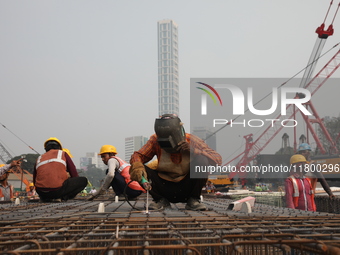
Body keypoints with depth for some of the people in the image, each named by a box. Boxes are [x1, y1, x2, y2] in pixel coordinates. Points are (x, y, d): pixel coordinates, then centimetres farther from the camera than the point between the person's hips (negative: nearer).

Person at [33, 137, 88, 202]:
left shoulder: (39, 158, 24)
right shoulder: (63, 154, 16)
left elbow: (35, 182, 27)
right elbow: (74, 174, 13)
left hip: (41, 192, 5)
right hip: (57, 189, -5)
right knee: (83, 180, 12)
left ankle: (46, 198, 11)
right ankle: (62, 197, -2)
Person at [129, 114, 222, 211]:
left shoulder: (191, 140, -11)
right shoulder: (155, 141, -7)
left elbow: (217, 159, -17)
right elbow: (137, 155, -10)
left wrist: (193, 150, -30)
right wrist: (137, 166, -34)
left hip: (186, 189, -1)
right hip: (165, 187, 1)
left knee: (203, 161, -25)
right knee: (142, 169, -21)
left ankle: (193, 200, -8)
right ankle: (161, 200, 0)